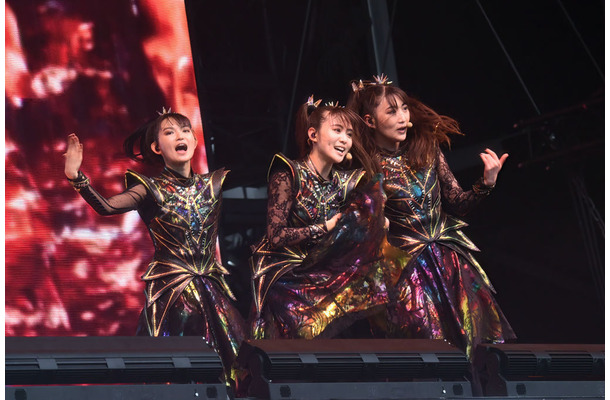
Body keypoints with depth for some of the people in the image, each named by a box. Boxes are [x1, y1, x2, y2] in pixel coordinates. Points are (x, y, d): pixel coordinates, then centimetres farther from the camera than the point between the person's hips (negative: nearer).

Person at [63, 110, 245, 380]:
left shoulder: (212, 184, 6)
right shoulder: (152, 190, -4)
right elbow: (107, 207, -18)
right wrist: (75, 176, -32)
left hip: (211, 290, 3)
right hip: (170, 292, -3)